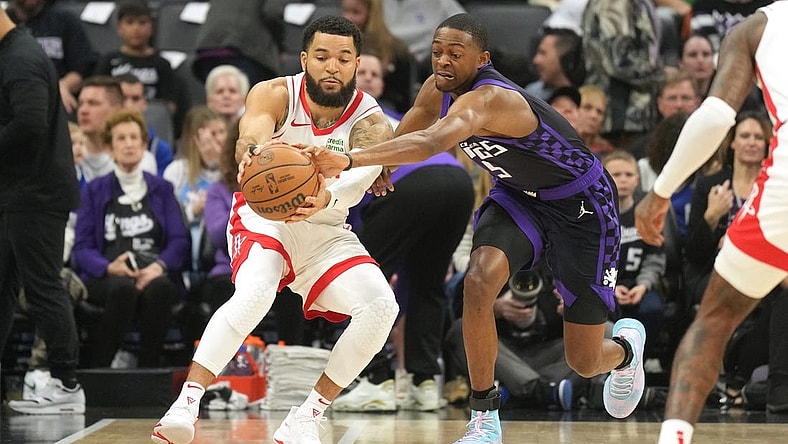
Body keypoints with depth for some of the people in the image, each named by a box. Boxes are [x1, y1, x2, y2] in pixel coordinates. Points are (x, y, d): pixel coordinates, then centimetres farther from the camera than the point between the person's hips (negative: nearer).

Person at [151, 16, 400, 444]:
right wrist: (250, 155, -64)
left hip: (326, 232, 3)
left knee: (381, 305, -18)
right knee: (254, 293, -33)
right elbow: (249, 136, -38)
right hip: (265, 215, -3)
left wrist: (326, 199, -60)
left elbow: (361, 176, -37)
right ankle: (186, 404, -36)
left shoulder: (370, 122, -15)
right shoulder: (275, 95, -16)